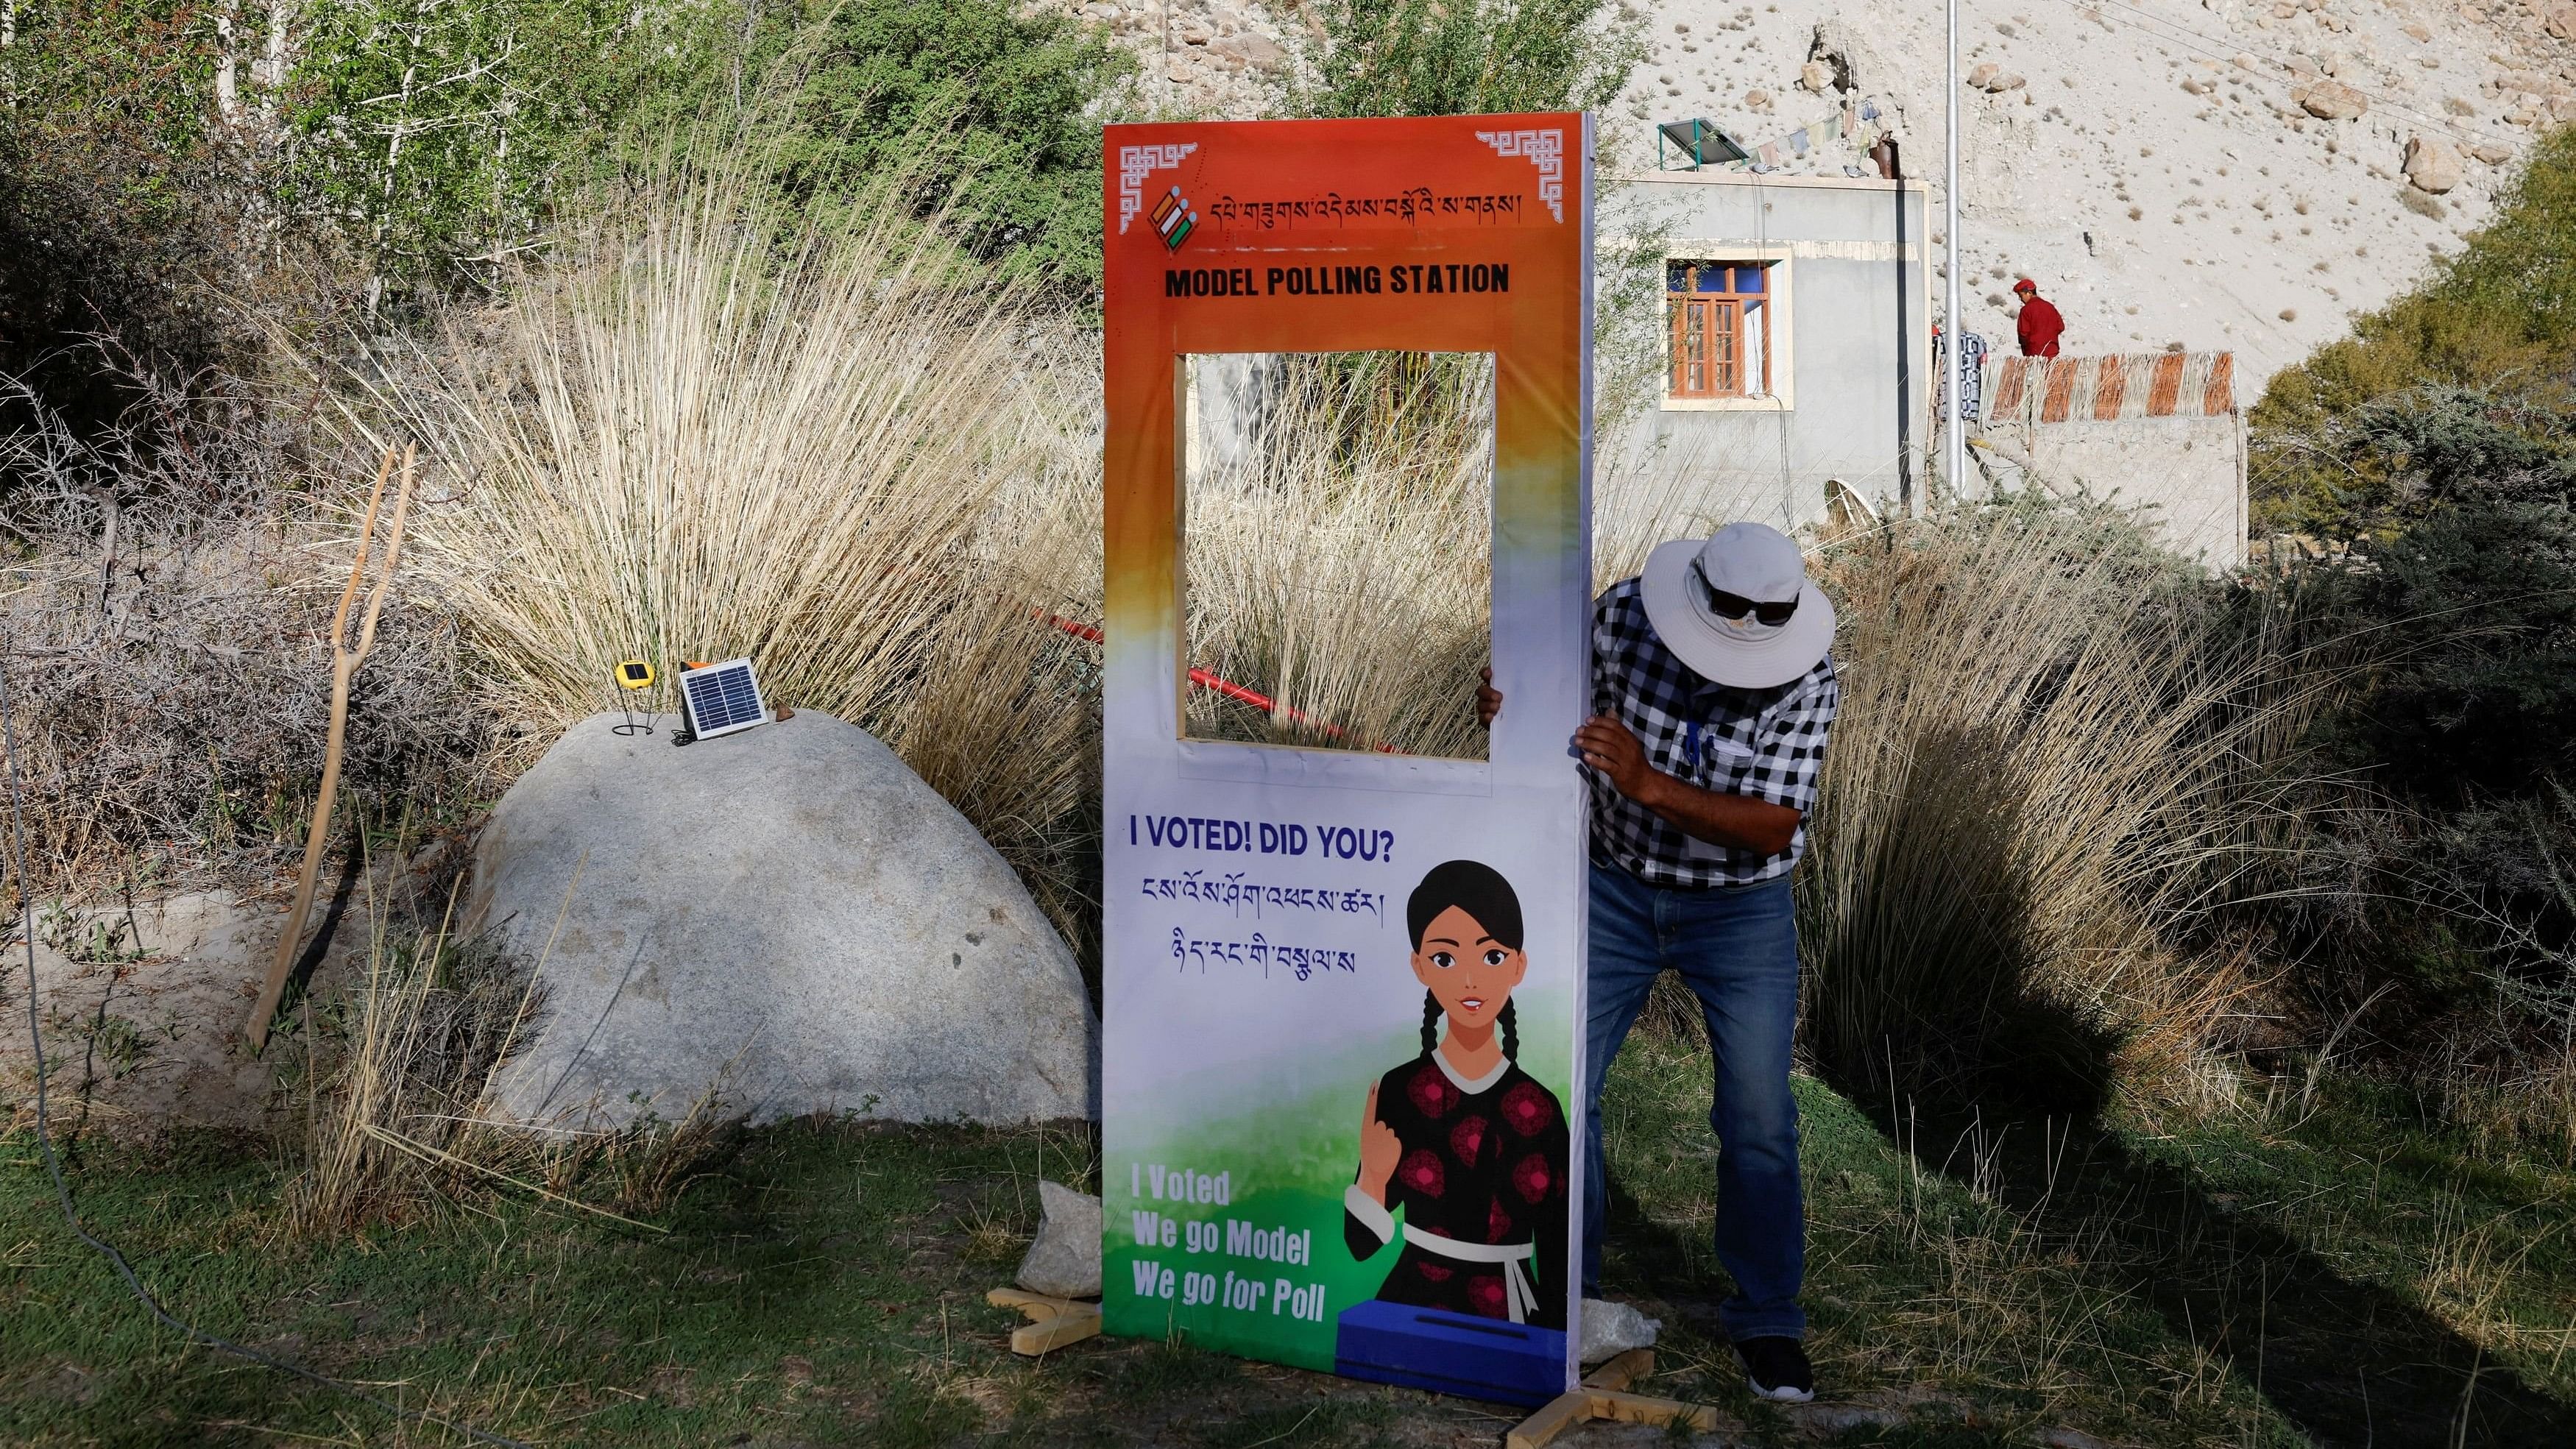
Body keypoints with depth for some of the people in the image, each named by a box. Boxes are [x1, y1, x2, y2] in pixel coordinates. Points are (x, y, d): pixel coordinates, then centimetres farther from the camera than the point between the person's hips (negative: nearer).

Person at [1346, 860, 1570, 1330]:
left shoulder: (1541, 1109, -4)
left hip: (1514, 1313, 1)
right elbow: (1361, 1243, -4)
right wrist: (1373, 1178, -21)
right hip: (1414, 1307, -1)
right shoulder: (1398, 1091, -7)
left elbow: (1556, 1254, 3)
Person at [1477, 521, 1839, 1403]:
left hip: (1742, 907, -2)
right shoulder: (1623, 613, -18)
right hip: (1616, 888, 2)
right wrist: (1508, 704, -28)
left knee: (1758, 1118, -3)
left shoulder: (1807, 679, -23)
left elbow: (1774, 829, -27)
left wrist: (1650, 785, -40)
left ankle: (1767, 1321, 14)